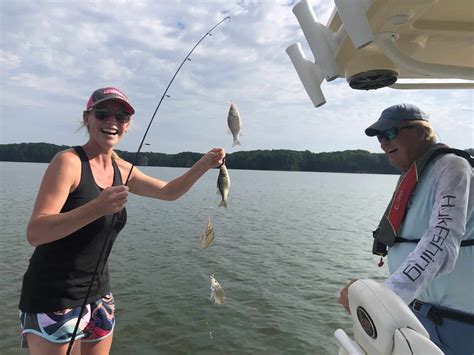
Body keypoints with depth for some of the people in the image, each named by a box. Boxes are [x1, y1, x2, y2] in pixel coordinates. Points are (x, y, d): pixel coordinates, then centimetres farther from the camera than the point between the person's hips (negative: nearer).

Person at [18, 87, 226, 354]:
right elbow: (35, 233, -24)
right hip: (53, 300, -6)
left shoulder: (122, 169, 3)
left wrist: (205, 164, 0)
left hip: (99, 295, 7)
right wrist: (97, 208, -38)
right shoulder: (68, 161, -16)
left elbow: (169, 192, 12)